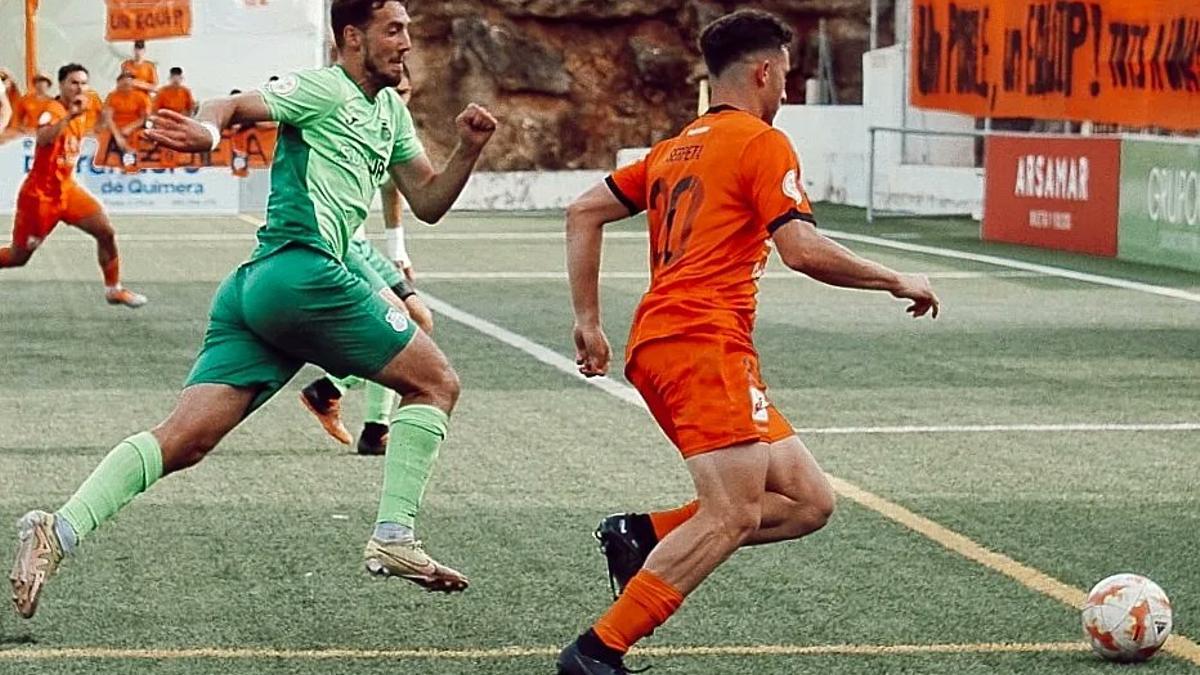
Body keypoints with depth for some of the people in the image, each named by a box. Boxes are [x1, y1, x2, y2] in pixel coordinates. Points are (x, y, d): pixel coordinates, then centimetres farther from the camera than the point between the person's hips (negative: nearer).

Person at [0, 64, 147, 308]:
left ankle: (113, 288, 4)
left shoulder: (79, 115, 5)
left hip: (66, 189, 7)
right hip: (40, 194, -7)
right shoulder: (53, 112, -20)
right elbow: (43, 139, -44)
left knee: (106, 231, -9)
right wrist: (69, 116, -53)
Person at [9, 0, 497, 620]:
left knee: (185, 439, -5)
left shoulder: (390, 111, 27)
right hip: (302, 271, -8)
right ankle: (392, 538, -3)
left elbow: (427, 202, 28)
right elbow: (235, 105, -14)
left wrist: (468, 150, 11)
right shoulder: (325, 89, 0)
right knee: (435, 382, 3)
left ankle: (60, 532, -17)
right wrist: (207, 130, -37)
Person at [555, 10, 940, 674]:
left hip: (658, 345, 9)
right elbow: (802, 251, -13)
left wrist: (587, 320, 20)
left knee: (808, 501, 6)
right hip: (705, 345, -9)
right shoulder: (763, 143, -2)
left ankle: (641, 533, -1)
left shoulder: (676, 147, 23)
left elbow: (583, 212, 21)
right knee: (732, 515, -18)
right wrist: (898, 282, -1)